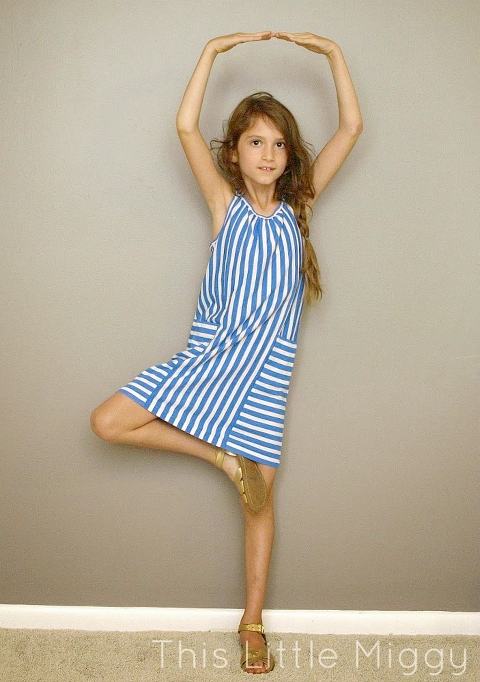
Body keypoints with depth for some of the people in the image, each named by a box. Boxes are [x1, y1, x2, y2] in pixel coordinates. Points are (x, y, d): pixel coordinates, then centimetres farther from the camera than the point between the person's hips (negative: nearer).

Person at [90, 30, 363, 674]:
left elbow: (351, 128, 0)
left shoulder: (297, 206, 5)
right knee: (108, 421, -12)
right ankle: (221, 455, 2)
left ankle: (253, 623, 23)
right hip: (206, 356, 1)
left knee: (259, 498, 6)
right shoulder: (225, 203, 2)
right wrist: (214, 49, -10)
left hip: (263, 368, 0)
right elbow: (186, 126, -10)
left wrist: (333, 52, -3)